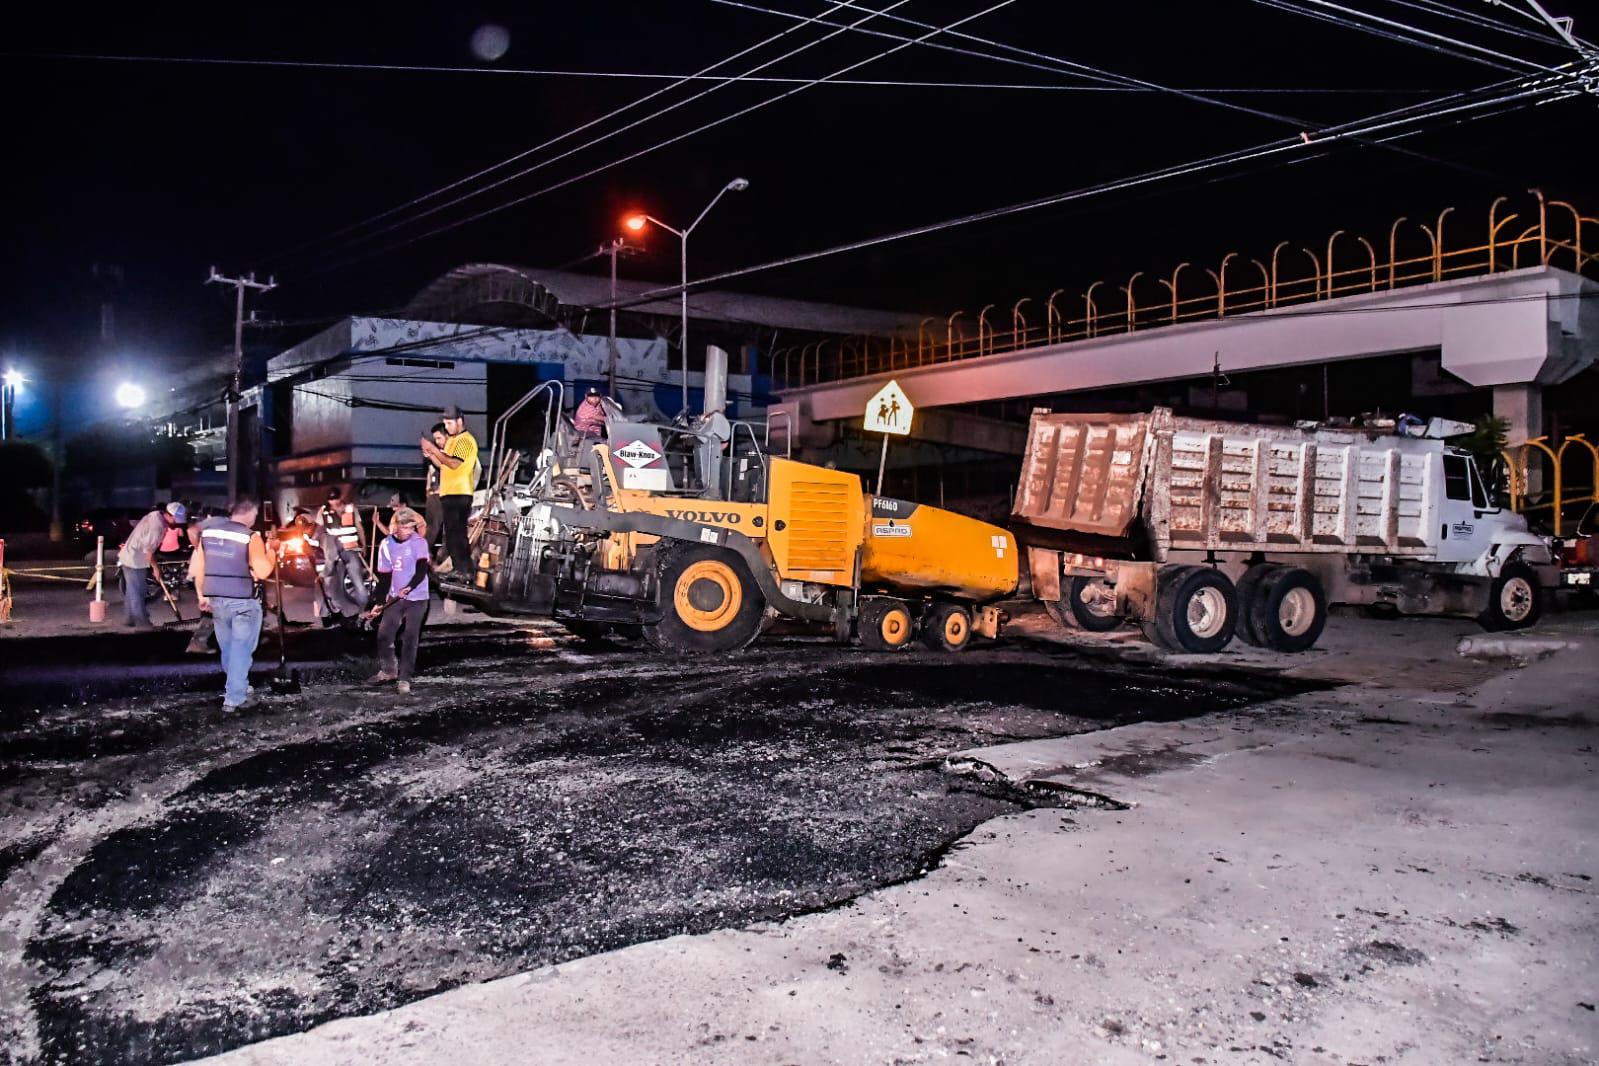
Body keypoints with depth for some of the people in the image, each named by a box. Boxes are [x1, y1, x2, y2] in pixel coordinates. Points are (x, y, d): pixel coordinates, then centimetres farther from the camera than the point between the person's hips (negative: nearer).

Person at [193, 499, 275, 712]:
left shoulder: (208, 532, 4)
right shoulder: (251, 537, -14)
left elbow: (199, 568, 8)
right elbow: (262, 572, -20)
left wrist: (202, 595, 16)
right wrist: (270, 553, -4)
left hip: (216, 599, 6)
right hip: (243, 601, -6)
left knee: (227, 648, 20)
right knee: (241, 649, 3)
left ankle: (237, 687, 35)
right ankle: (234, 699, 1)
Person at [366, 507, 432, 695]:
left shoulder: (419, 542, -9)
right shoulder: (386, 544, 1)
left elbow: (422, 570, -17)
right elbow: (384, 575, 6)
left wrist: (409, 587, -31)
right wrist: (380, 602, 4)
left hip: (417, 598, -4)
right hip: (395, 598, 4)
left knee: (410, 639, -5)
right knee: (384, 635, 4)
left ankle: (405, 678, 3)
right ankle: (388, 670, 26)